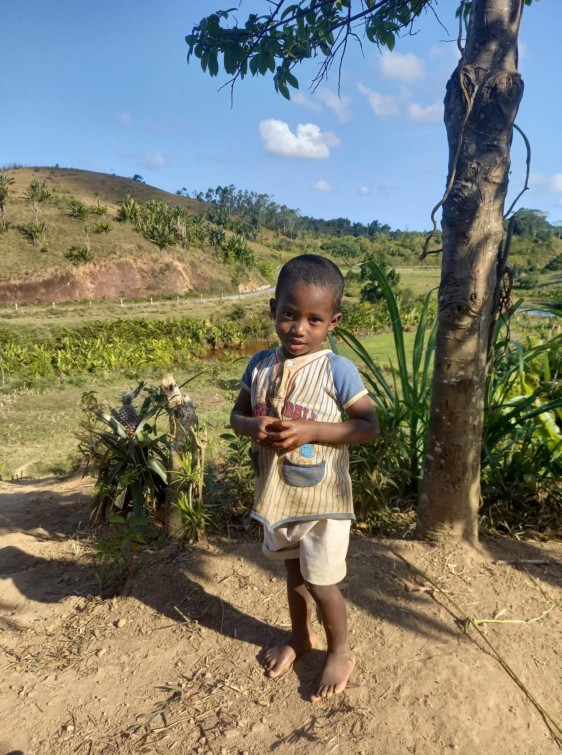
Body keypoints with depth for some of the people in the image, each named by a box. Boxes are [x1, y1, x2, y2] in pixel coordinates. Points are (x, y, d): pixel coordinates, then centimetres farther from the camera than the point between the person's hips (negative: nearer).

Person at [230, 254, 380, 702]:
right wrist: (254, 427, -17)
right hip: (276, 494, 5)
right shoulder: (260, 365, -3)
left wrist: (311, 431, -27)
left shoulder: (337, 370, -17)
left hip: (321, 498, -5)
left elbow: (369, 426, -17)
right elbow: (237, 415, 7)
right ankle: (301, 635, 50)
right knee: (294, 569, 25)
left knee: (321, 582, 9)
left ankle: (341, 652, 37)